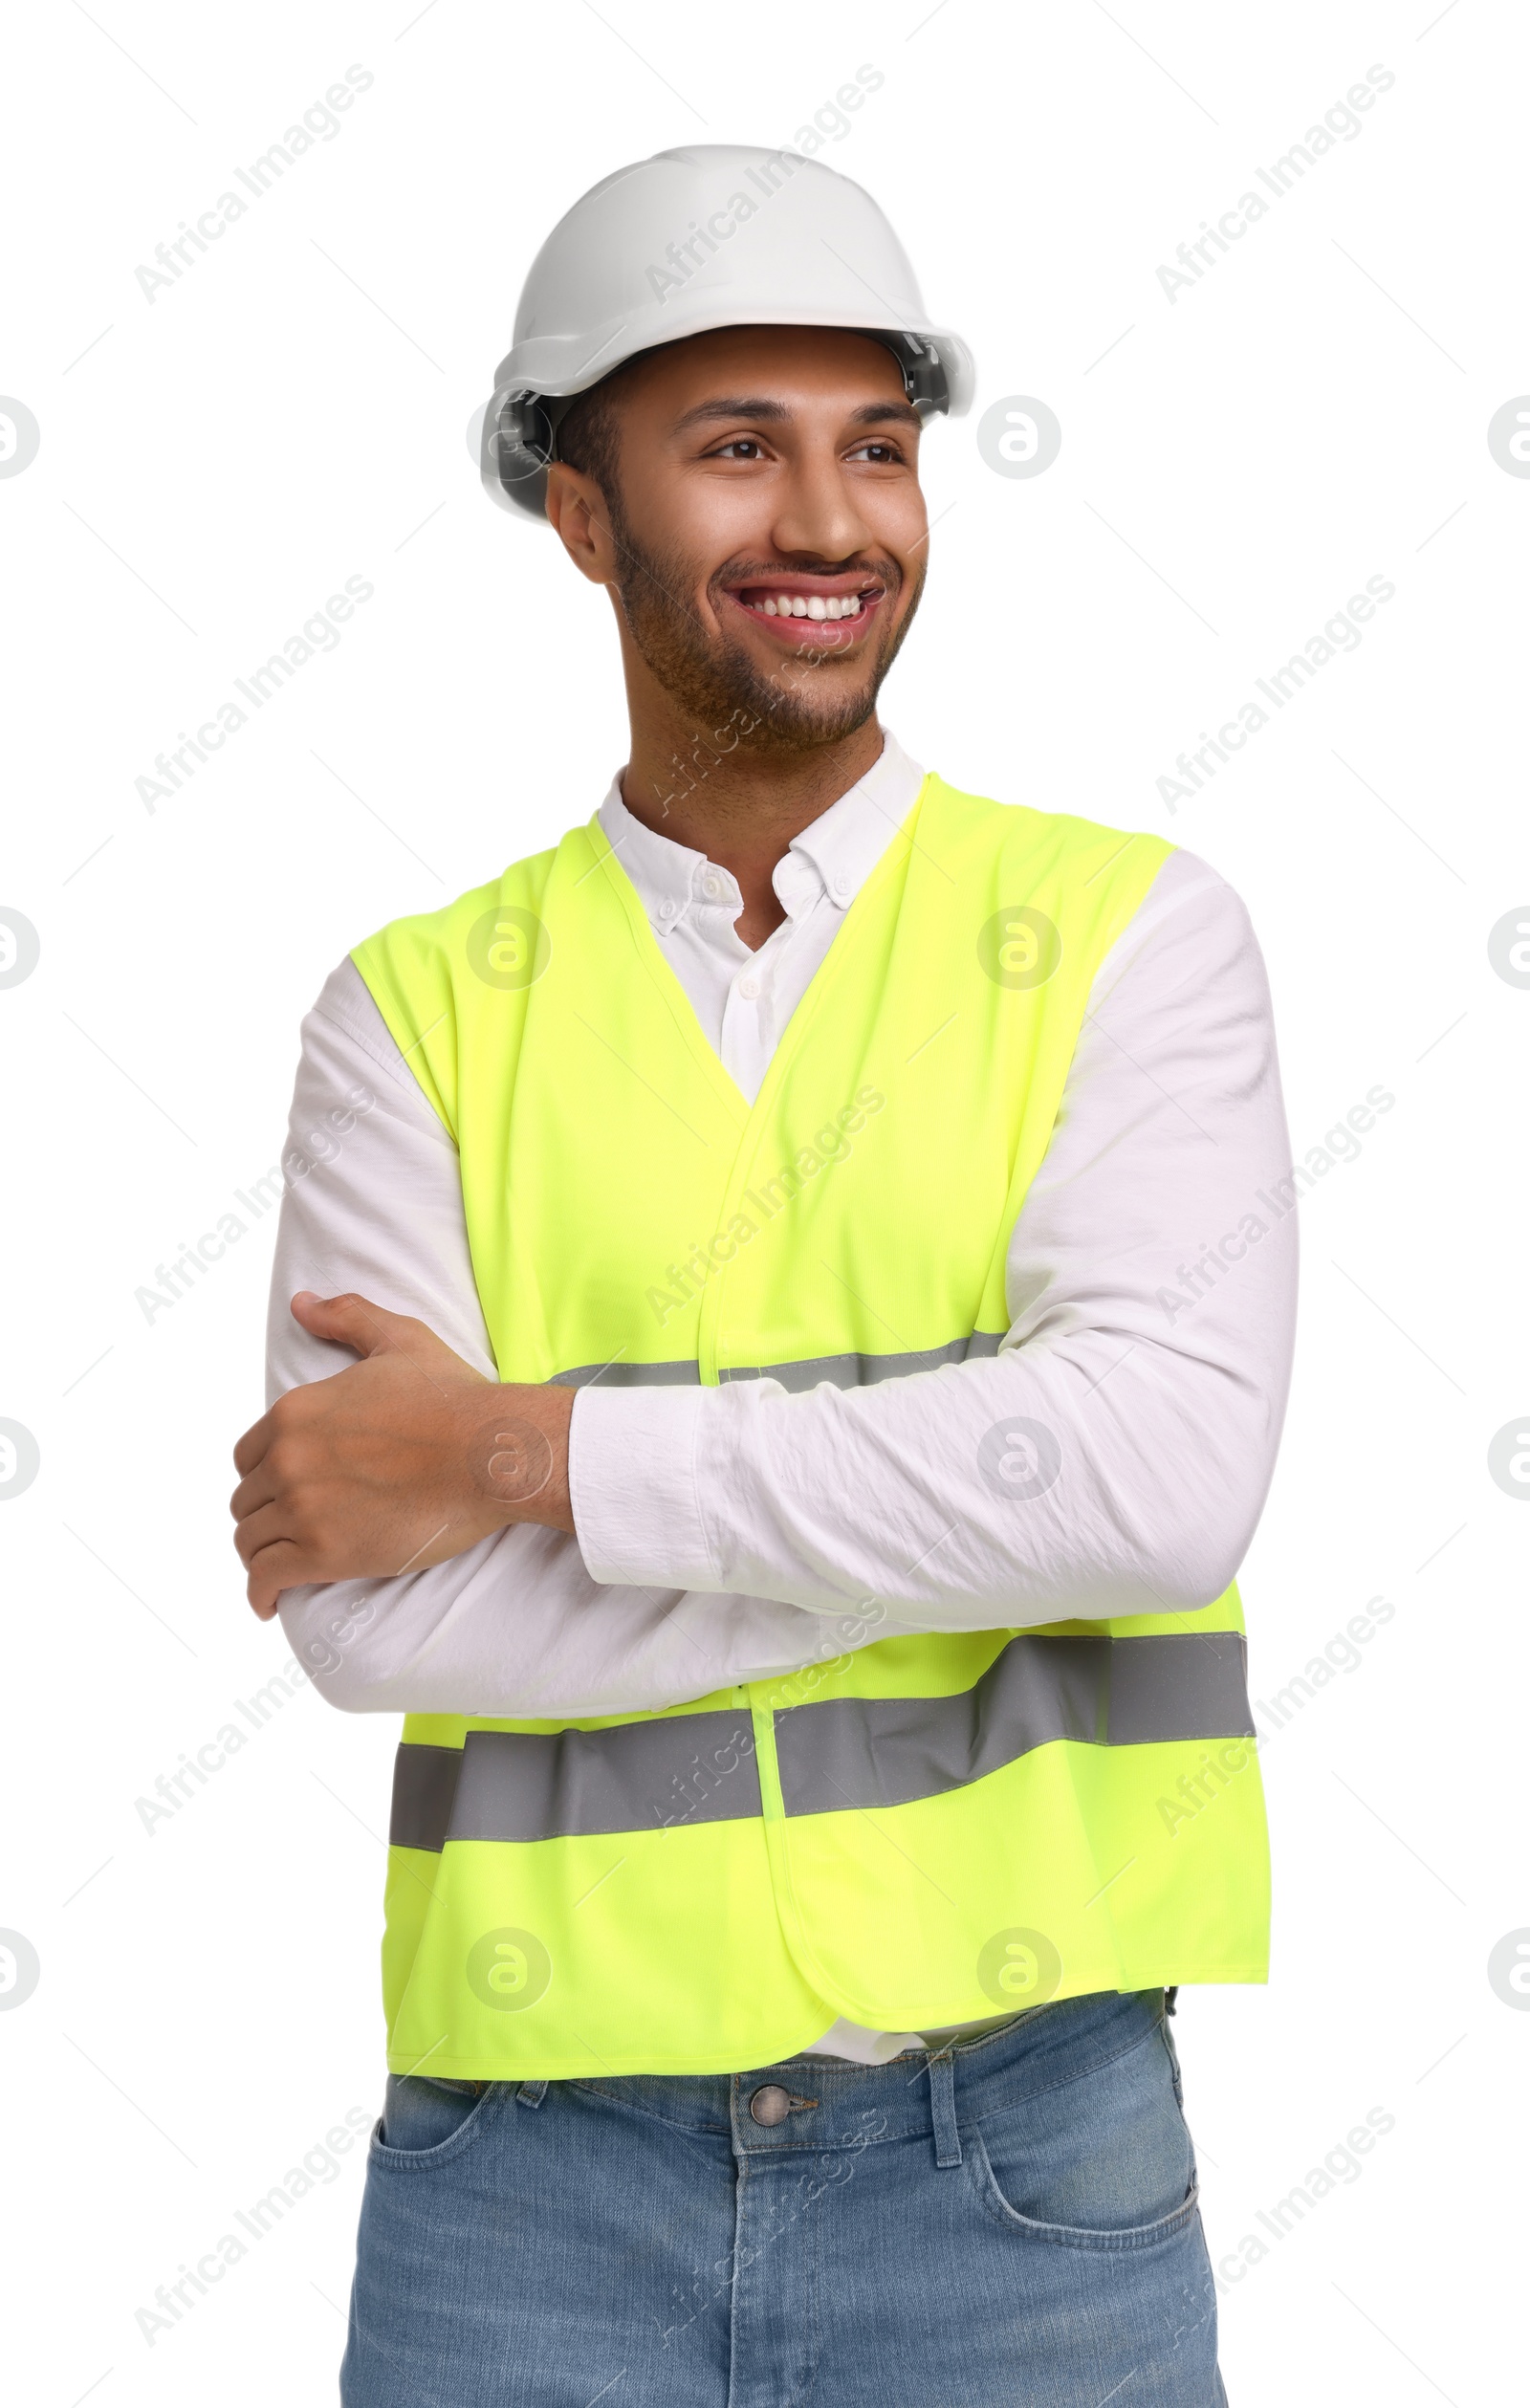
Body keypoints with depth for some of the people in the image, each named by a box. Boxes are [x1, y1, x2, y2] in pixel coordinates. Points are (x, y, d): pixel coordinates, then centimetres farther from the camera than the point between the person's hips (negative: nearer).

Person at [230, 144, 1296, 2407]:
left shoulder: (1134, 939, -2)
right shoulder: (418, 1013, 2)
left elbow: (1170, 1472, -18)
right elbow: (371, 1613, -11)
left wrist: (525, 1453, -16)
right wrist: (960, 1512, -16)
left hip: (1016, 2159, 0)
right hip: (536, 2162, 1)